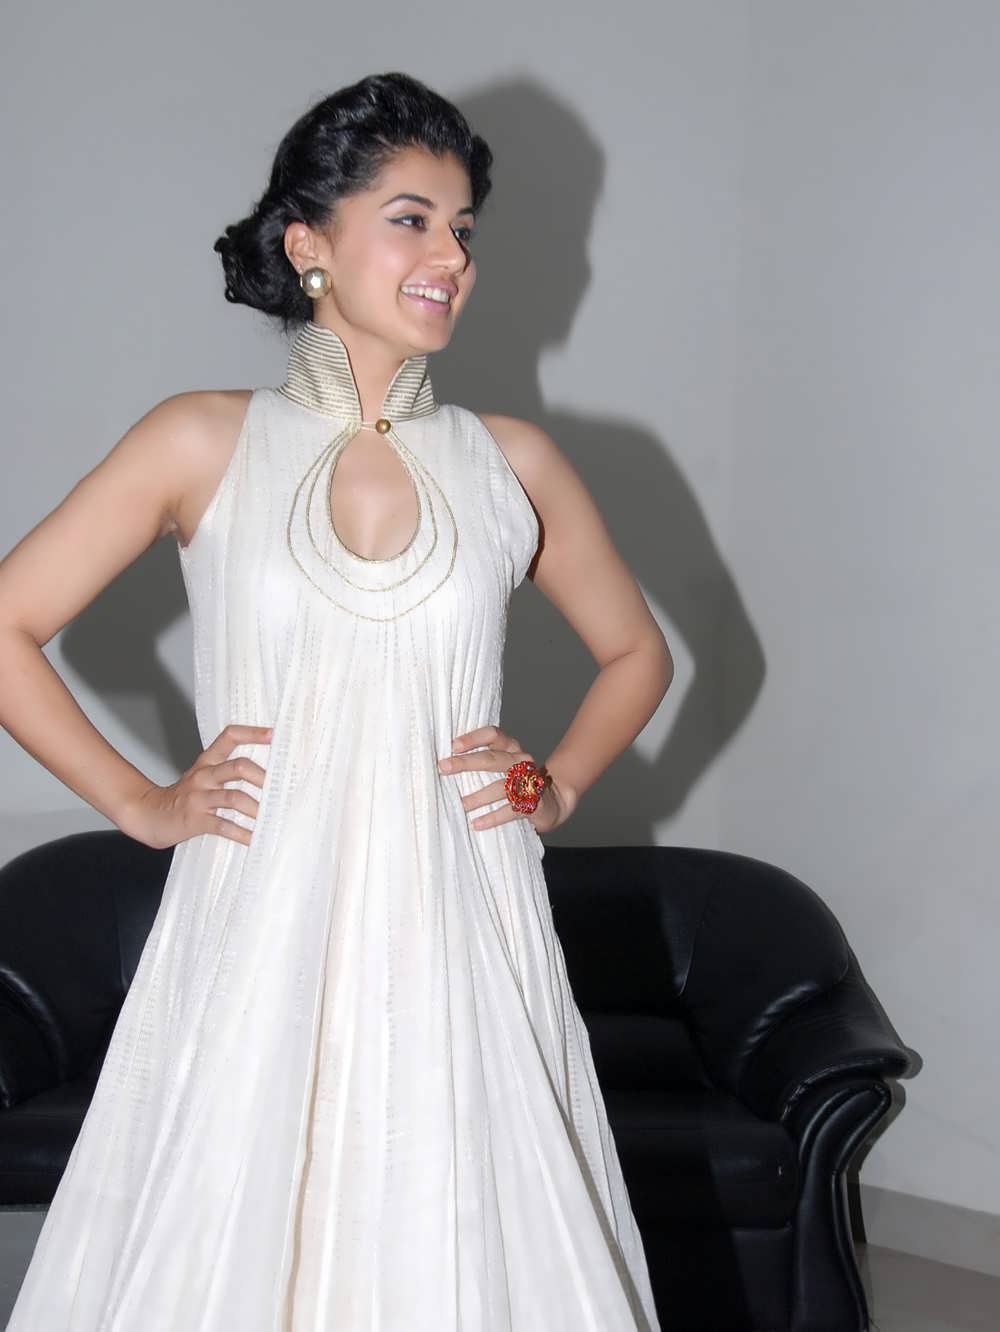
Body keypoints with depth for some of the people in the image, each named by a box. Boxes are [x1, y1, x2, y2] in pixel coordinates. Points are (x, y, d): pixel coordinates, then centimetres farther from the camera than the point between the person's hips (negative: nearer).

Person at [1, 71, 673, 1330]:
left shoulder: (513, 461, 6)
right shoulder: (201, 445, 0)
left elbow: (635, 653, 21)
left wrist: (559, 787, 8)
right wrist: (139, 803, 2)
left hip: (461, 945, 2)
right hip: (260, 942, -1)